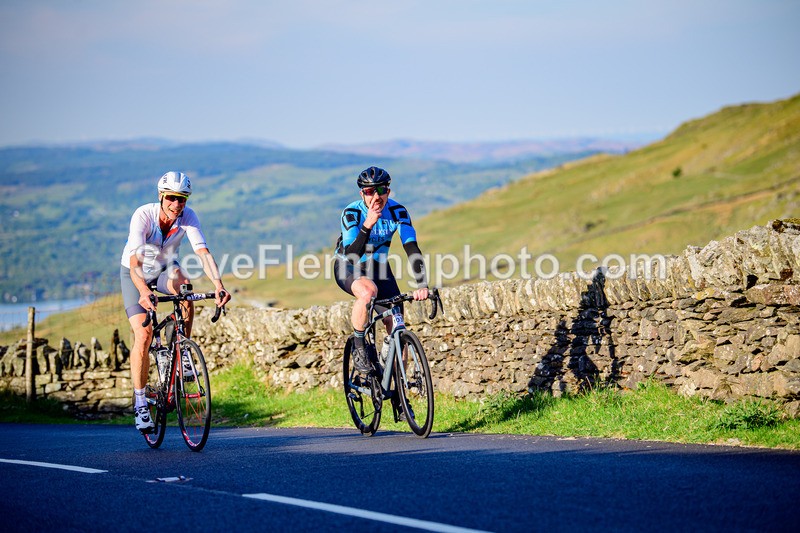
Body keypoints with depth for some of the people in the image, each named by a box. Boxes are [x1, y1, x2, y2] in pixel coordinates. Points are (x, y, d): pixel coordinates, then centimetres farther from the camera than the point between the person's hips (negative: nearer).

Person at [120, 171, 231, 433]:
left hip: (165, 269, 2)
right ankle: (140, 403, -6)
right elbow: (135, 261, -43)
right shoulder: (143, 215, -32)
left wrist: (218, 285, -51)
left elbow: (203, 252, -33)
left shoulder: (188, 217, -23)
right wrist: (143, 292, -61)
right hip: (134, 273, -2)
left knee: (184, 285, -34)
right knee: (143, 335, -17)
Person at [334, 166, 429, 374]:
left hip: (378, 267, 3)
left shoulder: (398, 212, -18)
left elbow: (412, 249, -25)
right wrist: (367, 225, -49)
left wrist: (422, 285, -39)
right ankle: (358, 347, -17)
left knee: (398, 330, -9)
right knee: (369, 290, -39)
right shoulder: (352, 213, -25)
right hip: (348, 268, -3)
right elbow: (351, 256, -35)